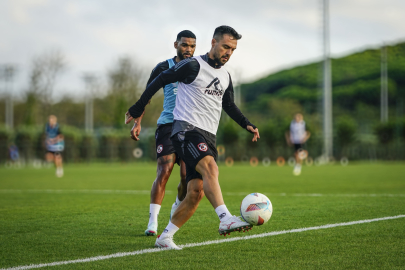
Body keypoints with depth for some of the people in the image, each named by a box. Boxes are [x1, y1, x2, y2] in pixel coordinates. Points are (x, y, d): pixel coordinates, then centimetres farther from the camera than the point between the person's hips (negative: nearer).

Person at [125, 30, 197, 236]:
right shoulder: (164, 68, 3)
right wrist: (137, 123, -2)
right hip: (168, 125, -2)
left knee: (187, 176, -7)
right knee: (164, 172, -14)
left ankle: (177, 208, 23)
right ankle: (152, 221, -11)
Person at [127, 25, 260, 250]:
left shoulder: (225, 77, 18)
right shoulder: (193, 66, -5)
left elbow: (230, 106, 31)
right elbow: (160, 80, 1)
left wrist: (247, 125, 16)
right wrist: (139, 108, 4)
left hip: (208, 136, 7)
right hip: (186, 129, -7)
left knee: (196, 192, -3)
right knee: (210, 167, -32)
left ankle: (165, 237, 4)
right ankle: (225, 219, -44)